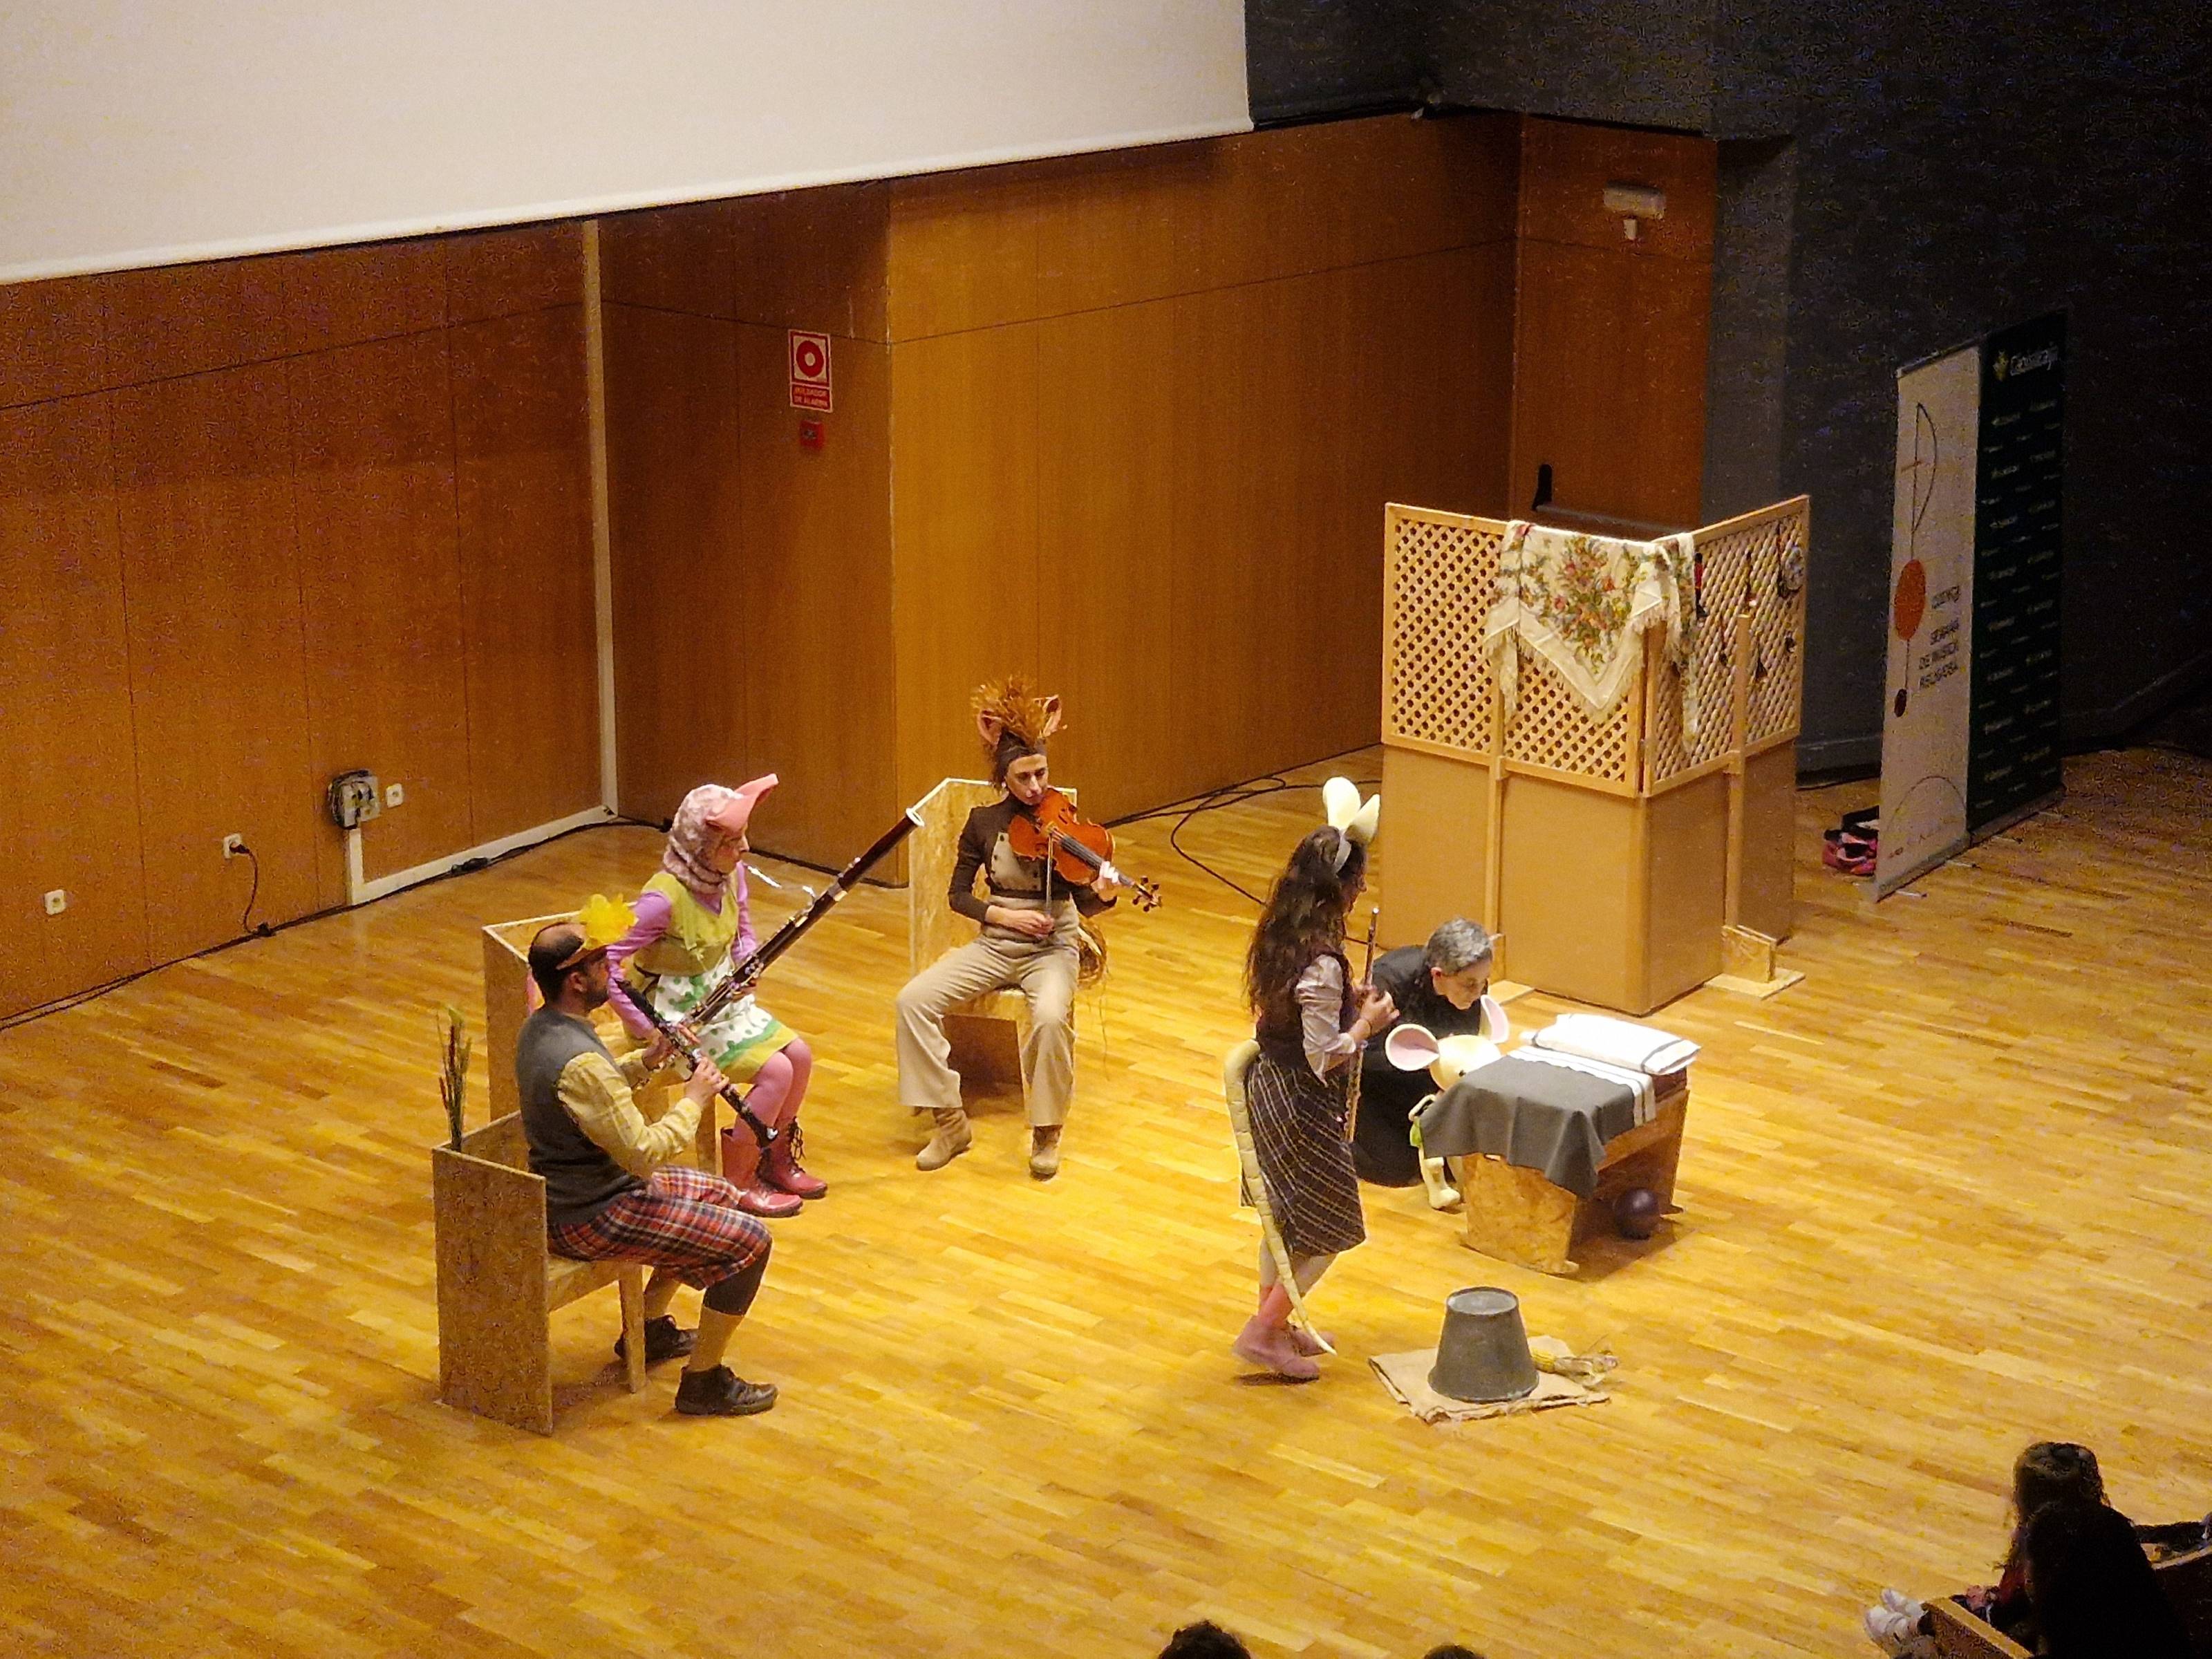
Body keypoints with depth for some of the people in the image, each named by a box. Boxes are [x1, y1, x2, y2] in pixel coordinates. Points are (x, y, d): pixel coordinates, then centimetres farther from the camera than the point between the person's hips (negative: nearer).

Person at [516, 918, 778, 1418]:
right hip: (590, 1221, -10)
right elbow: (644, 1154, -28)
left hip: (569, 1190, 11)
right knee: (749, 1241, -10)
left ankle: (650, 1328, 34)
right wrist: (694, 1099, -15)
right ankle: (704, 1382, 0)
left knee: (720, 1194, 27)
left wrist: (647, 1059, 5)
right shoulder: (578, 1061, -31)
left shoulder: (540, 1028, 1)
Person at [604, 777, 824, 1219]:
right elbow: (607, 964, -27)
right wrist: (646, 1029, -26)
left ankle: (777, 1160, 20)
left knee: (799, 1055, -2)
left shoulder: (733, 875, -5)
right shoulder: (664, 899, -28)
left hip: (721, 999, 8)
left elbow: (744, 935, 13)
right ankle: (736, 1182, 0)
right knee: (775, 1071, -17)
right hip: (677, 1017, -8)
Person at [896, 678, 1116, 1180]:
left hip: (1052, 948, -3)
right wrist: (1004, 916, -14)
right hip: (994, 946, 3)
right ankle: (950, 1122, -9)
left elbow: (1083, 905, -11)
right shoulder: (984, 823, 0)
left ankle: (1046, 1132, -16)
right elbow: (958, 895, 3)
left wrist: (1103, 894, -34)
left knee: (1052, 1016, -36)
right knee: (914, 1000, -19)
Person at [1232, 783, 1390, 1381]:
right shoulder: (1321, 967, -29)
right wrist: (1368, 1022, -12)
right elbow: (1324, 1058, -25)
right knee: (1328, 1231, 8)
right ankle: (1263, 1332, 11)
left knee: (1284, 1215, 23)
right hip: (1303, 1105, -9)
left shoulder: (1278, 938, -3)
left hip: (1268, 1083, 9)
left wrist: (1348, 1000, 7)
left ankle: (1272, 1322, 36)